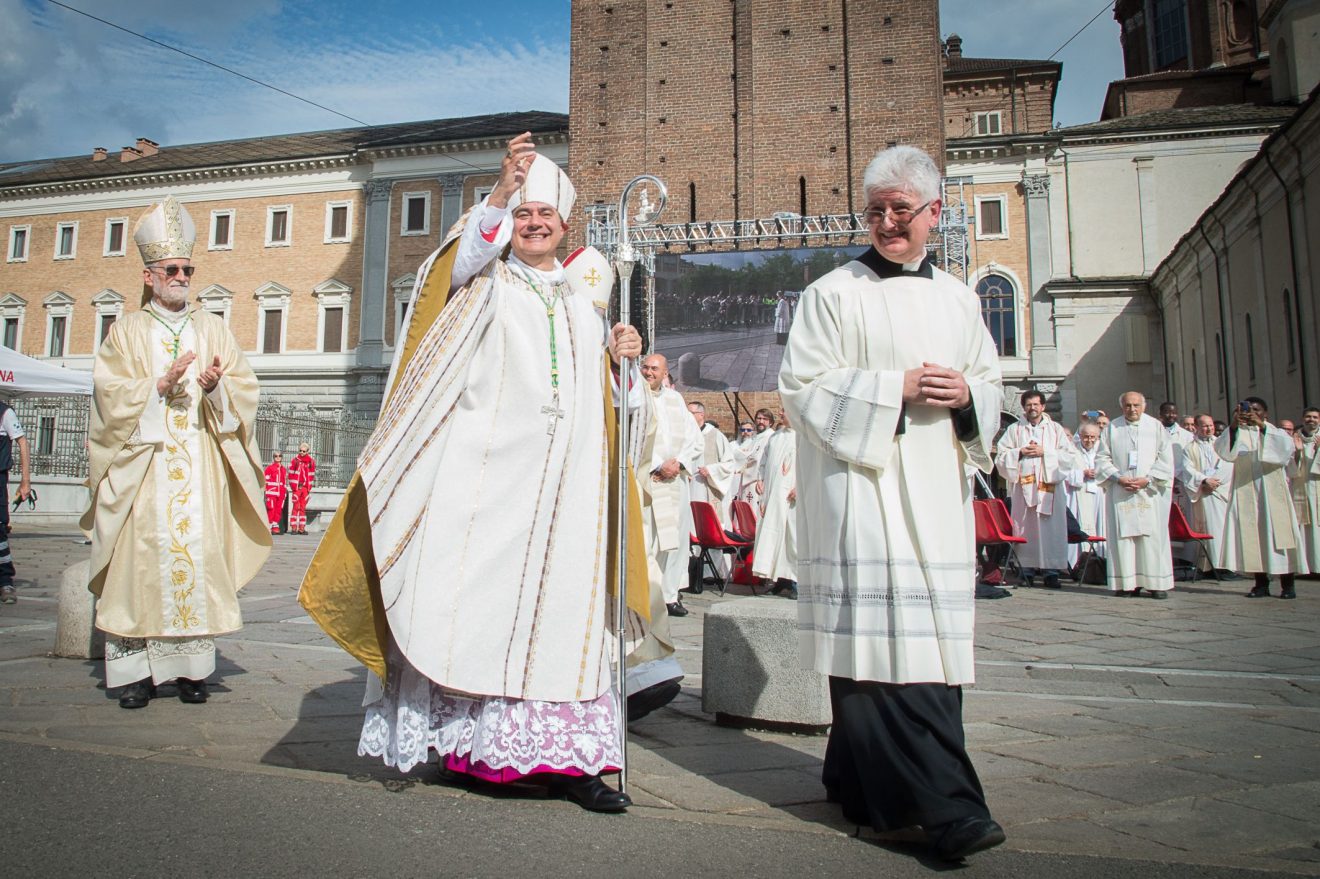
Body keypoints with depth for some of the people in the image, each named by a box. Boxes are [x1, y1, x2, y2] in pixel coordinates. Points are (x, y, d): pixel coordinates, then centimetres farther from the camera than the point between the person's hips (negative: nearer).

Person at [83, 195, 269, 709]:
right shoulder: (126, 332, 10)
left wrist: (216, 386, -13)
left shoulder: (213, 329, 15)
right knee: (141, 561, -4)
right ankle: (136, 671, 3)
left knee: (200, 559, -3)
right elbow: (111, 396, 0)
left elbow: (244, 390, 7)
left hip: (201, 468, 1)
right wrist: (161, 385, -15)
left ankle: (192, 670, 3)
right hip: (142, 467, -1)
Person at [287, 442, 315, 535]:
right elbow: (291, 475, 0)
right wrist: (293, 487, -5)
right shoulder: (295, 461, -1)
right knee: (296, 507, -4)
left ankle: (302, 528, 10)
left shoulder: (311, 461, 6)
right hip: (296, 487, -3)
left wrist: (309, 488, 4)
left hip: (306, 488, 3)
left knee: (303, 508, 7)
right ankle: (293, 527, -1)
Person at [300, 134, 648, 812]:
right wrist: (500, 191, -27)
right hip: (491, 471, -3)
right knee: (481, 598, -7)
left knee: (561, 612, 1)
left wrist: (620, 353, 4)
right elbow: (465, 260, -13)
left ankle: (560, 755, 5)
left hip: (567, 483, 4)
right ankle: (470, 738, 5)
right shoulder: (487, 283, 10)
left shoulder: (581, 301, 22)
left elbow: (600, 388, 24)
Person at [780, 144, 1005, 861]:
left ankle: (859, 780, 20)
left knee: (934, 636, 6)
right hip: (863, 485, -5)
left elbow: (991, 382, 21)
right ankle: (945, 804, -8)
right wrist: (896, 389, -11)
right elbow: (802, 386, -5)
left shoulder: (958, 299, 17)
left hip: (938, 490, 6)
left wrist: (965, 394, -3)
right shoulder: (833, 294, 2)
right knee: (886, 635, -13)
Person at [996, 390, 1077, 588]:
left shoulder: (1056, 429, 13)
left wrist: (1044, 452, -7)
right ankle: (1026, 569, 3)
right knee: (1025, 528, -3)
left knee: (1051, 528, -6)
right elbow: (1000, 457, 8)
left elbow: (1070, 457, 4)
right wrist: (1020, 452, -7)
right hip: (1022, 485, 0)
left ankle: (1051, 570, -3)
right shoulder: (1014, 429, 13)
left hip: (1049, 485, 0)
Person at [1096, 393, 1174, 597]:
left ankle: (1156, 583, 3)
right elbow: (1102, 458, 6)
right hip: (1120, 493, 1)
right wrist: (1118, 478, -9)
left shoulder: (1156, 427, 7)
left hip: (1150, 492, -1)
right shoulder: (1111, 429, 9)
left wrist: (1148, 479, -10)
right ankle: (1128, 583, 2)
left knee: (1153, 537, -2)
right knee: (1122, 537, -2)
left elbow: (1165, 458, 2)